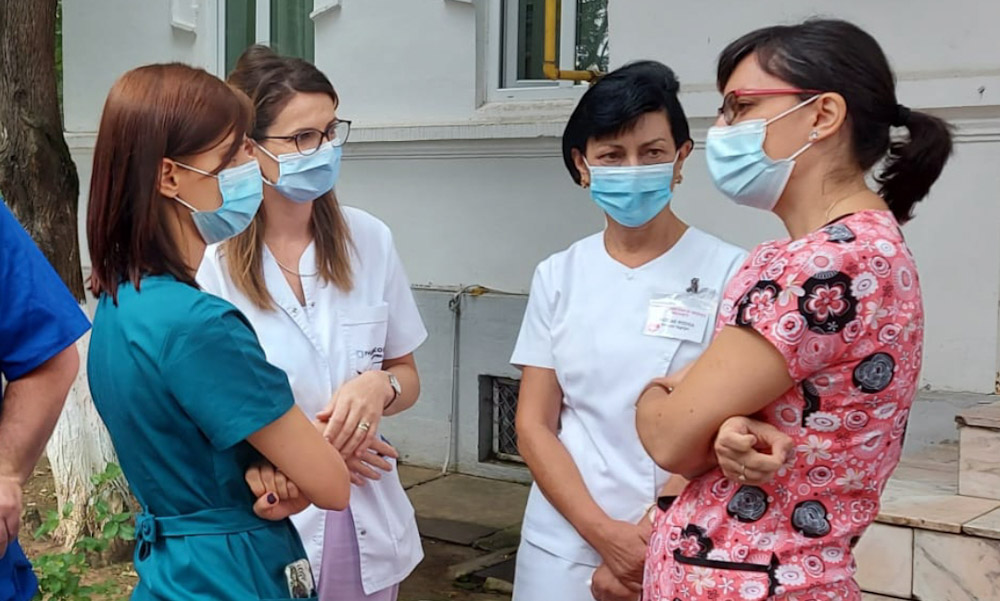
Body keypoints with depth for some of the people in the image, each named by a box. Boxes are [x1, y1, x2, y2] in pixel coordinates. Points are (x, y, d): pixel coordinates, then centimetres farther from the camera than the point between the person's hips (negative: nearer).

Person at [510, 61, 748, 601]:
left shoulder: (728, 273, -8)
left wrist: (651, 541, -12)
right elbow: (534, 425, 1)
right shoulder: (557, 276, 2)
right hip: (563, 550, 3)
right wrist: (604, 532, -11)